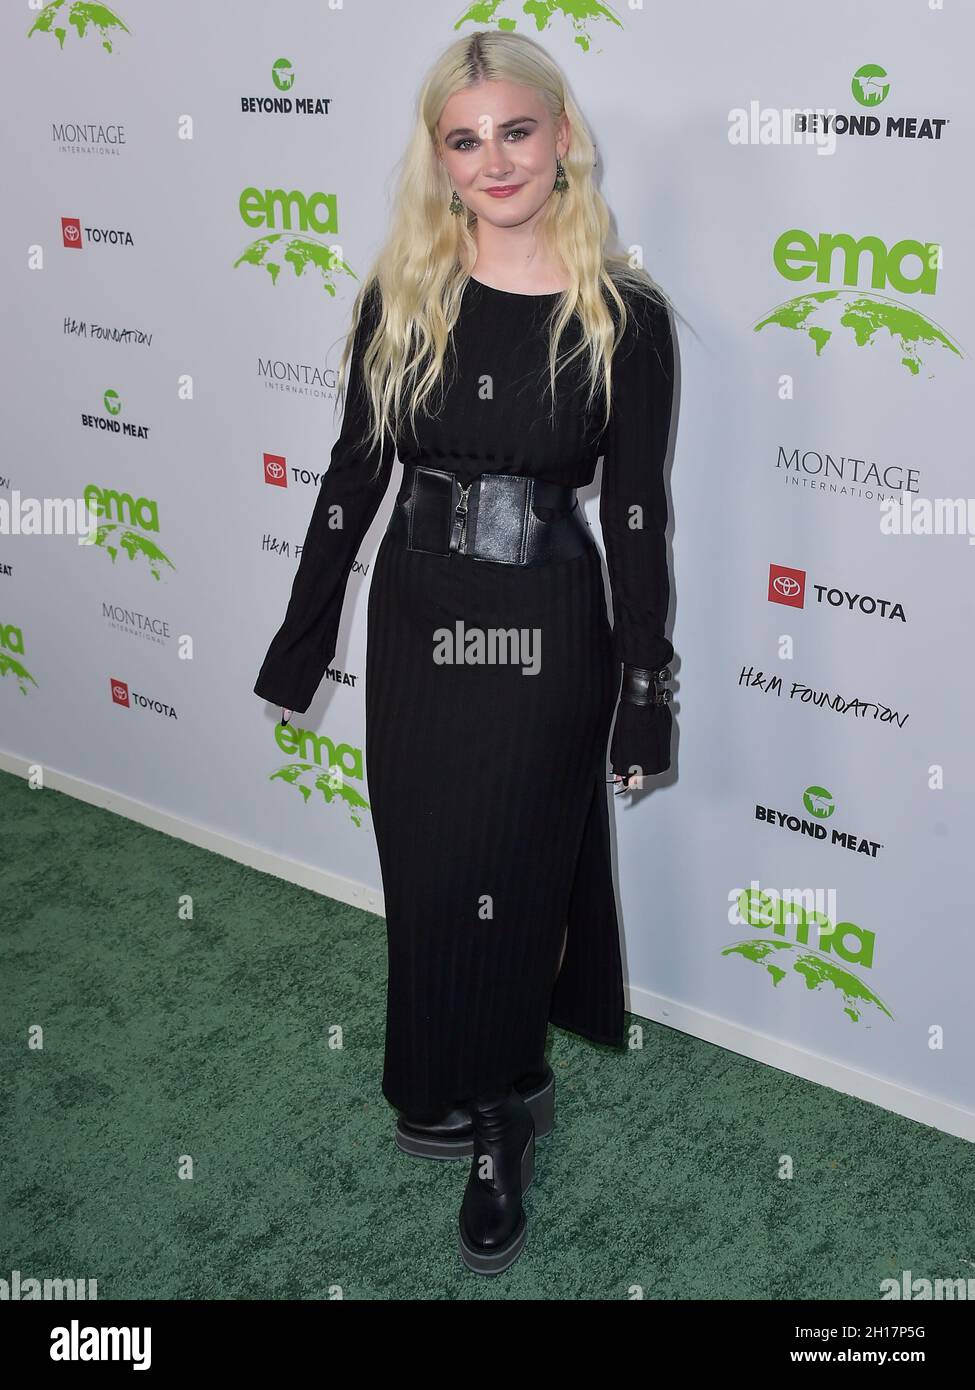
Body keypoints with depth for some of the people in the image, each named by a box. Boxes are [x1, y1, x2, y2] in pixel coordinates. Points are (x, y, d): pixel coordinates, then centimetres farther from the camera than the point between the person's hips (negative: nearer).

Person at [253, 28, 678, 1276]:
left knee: (512, 885, 7)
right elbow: (354, 474, 5)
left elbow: (635, 513, -4)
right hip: (418, 622, 3)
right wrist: (300, 644, 7)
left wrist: (646, 697, -4)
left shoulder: (625, 315, -7)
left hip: (549, 634, -2)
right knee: (427, 879, 11)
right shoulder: (400, 295, -1)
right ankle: (494, 1099, 35)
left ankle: (494, 1122, 31)